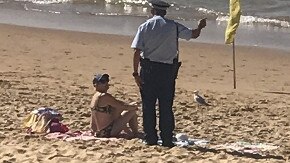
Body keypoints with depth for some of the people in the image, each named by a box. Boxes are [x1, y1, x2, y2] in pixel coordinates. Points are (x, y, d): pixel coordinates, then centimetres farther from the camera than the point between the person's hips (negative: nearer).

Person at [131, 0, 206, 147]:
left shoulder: (144, 26, 1)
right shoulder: (173, 26, 1)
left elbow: (137, 52, -5)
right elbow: (193, 34, 9)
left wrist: (136, 73, -3)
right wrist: (200, 27, 31)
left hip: (148, 68, 0)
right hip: (167, 69, 0)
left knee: (148, 105, 6)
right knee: (166, 106, 5)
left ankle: (150, 138, 6)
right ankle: (167, 139, 4)